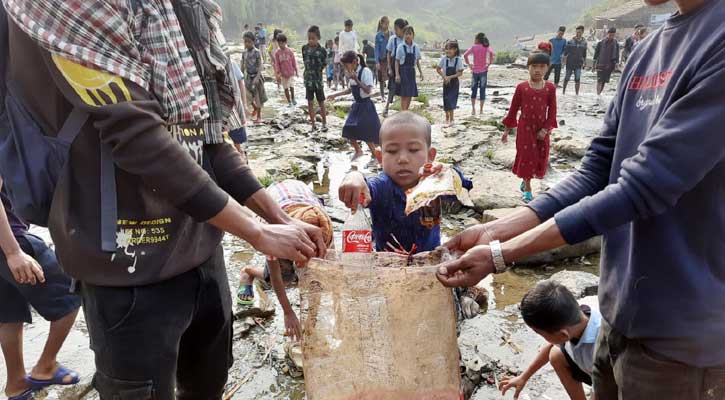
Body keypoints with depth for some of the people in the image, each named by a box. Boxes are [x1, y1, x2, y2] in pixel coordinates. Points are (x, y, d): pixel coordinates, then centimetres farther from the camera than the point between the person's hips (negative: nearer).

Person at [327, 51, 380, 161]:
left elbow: (368, 90, -23)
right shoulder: (352, 73, 6)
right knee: (348, 130, 8)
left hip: (365, 106, -8)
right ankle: (358, 151, 29)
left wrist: (356, 79, -28)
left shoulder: (366, 71, -16)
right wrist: (336, 95, 14)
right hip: (356, 105, 8)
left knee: (366, 133, -8)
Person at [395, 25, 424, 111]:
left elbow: (417, 61, 12)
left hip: (412, 71, 4)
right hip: (403, 71, -4)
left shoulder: (416, 47, 3)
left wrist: (421, 72, 8)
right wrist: (397, 74, -11)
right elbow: (397, 61, -4)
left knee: (411, 94, 8)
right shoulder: (401, 46, -7)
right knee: (404, 94, -4)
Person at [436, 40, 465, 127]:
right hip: (446, 82, 2)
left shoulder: (458, 59, -11)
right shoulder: (444, 58, -6)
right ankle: (447, 118, 27)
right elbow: (438, 69, 4)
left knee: (451, 100, -9)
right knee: (446, 100, 7)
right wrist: (444, 76, -11)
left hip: (454, 82, -2)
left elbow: (460, 73, -12)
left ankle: (451, 120, -3)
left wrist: (450, 77, -22)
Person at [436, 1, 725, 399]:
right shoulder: (647, 50, 6)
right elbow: (596, 172, 3)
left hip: (681, 327, -6)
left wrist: (500, 254, -20)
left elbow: (644, 186, -24)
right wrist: (495, 230, -7)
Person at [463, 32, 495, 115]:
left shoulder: (474, 47, -1)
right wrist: (490, 63, -8)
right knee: (482, 90, 5)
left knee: (473, 90, 12)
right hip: (483, 71, 0)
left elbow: (465, 55, -11)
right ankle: (481, 110, 6)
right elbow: (491, 53, -20)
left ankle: (473, 109, 9)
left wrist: (469, 64, -1)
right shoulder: (486, 47, -1)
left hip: (475, 71, 0)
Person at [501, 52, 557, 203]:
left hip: (542, 129, 2)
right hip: (525, 128, -2)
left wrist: (545, 129, -11)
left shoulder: (550, 88, -6)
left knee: (540, 157, 10)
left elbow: (552, 112, -1)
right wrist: (507, 131, 0)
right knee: (526, 156, 3)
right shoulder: (521, 87, -9)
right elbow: (513, 110, -2)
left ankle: (525, 181, 34)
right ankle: (527, 188, 17)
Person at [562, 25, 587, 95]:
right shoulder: (570, 41, -5)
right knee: (567, 78, 9)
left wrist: (584, 61, 14)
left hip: (578, 64, 1)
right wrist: (564, 60, -7)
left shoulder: (584, 42, 4)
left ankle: (577, 93, -4)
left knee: (577, 79, -10)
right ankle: (563, 91, 29)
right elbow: (566, 51, -1)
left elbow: (584, 53, 13)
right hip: (570, 63, -1)